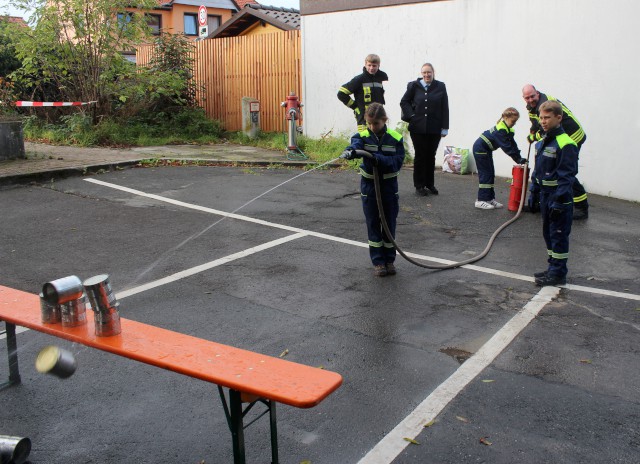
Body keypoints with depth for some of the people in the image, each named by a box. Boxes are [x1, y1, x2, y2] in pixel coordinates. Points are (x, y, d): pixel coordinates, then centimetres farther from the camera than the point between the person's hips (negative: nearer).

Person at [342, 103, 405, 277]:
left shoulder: (395, 138, -7)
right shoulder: (363, 136, -8)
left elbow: (398, 162, -16)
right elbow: (356, 144, -30)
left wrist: (379, 159, -32)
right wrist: (351, 151, -55)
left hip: (389, 185, 0)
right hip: (369, 185, 0)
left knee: (389, 223, 9)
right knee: (373, 224, 5)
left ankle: (389, 260, 22)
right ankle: (378, 262, 14)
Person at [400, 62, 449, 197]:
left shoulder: (440, 87, 2)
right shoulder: (414, 86, 1)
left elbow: (445, 108, 2)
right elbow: (404, 102, 10)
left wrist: (444, 128, -1)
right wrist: (411, 115, -4)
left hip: (434, 129, 1)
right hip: (418, 128, -1)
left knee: (431, 156, 9)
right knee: (420, 156, 4)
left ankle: (430, 184, 22)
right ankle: (419, 185, 12)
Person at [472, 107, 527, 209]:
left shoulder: (508, 130, 5)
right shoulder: (501, 129, -25)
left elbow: (513, 144, 2)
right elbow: (507, 147, -29)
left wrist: (519, 157, -9)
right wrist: (517, 159, -28)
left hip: (486, 150, 10)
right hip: (480, 148, -10)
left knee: (490, 174, 10)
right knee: (485, 174, -10)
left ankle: (490, 199, 14)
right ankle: (481, 200, -8)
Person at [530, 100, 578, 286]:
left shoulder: (565, 144, -16)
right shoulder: (543, 142, 12)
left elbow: (567, 175, -19)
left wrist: (559, 201, -22)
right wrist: (534, 189, 19)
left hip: (559, 196, -9)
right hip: (545, 194, 9)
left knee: (558, 235, -2)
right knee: (548, 233, 16)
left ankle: (558, 274, 6)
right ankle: (553, 268, 28)